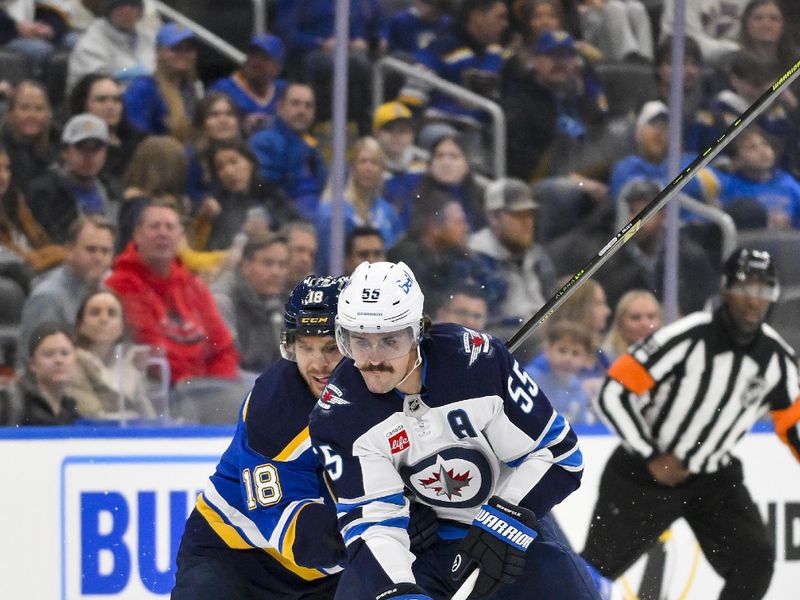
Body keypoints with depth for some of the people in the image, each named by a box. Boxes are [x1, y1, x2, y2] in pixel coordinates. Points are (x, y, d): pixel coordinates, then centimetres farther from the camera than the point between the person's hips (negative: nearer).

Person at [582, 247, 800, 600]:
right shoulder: (686, 338, -24)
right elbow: (614, 393, -20)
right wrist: (651, 458, -21)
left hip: (715, 479, 4)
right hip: (644, 473, -4)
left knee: (755, 561, -12)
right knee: (599, 566, -1)